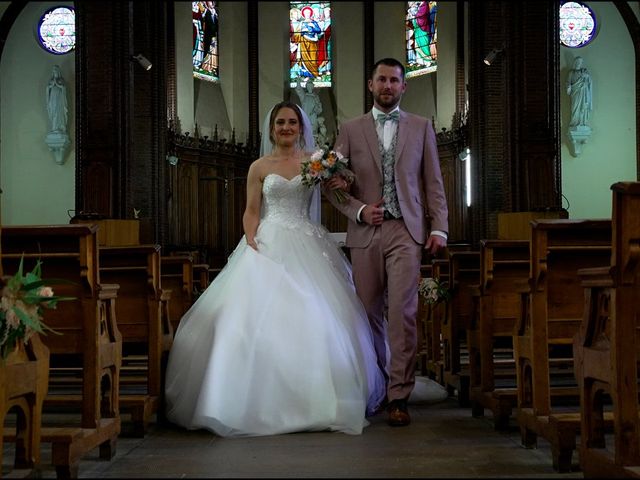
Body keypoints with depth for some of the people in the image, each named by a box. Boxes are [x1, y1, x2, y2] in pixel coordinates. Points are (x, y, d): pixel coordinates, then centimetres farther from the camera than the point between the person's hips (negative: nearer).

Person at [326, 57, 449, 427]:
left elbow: (434, 183, 9)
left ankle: (399, 396, -6)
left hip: (406, 231, -1)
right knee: (370, 312, 6)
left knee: (402, 312, -10)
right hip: (366, 232, 1)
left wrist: (439, 228, 0)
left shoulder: (421, 127, 11)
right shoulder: (351, 130, 10)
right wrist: (359, 210, -7)